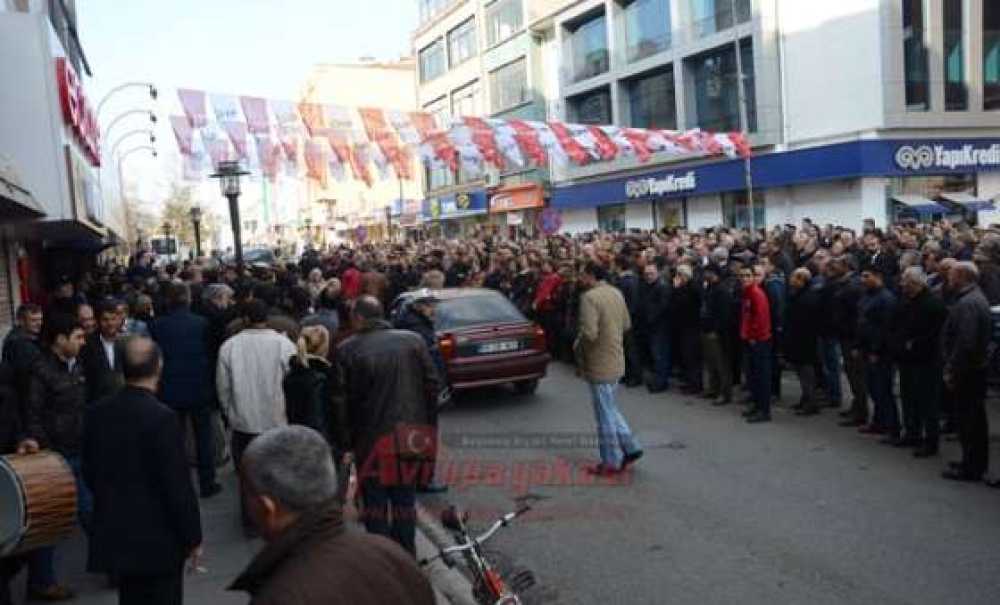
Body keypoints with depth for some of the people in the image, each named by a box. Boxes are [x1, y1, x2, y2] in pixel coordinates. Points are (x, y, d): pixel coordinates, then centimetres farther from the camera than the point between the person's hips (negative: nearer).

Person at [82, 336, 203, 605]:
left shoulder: (97, 412, -2)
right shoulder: (162, 417, -22)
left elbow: (89, 472, 8)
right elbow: (178, 486, -19)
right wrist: (193, 537, -8)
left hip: (112, 535, 6)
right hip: (158, 539, -6)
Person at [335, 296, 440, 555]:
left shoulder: (348, 349, -8)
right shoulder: (413, 340, 0)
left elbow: (342, 400, -8)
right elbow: (433, 385, -1)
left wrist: (345, 442, 0)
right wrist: (423, 422, 9)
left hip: (372, 439, -3)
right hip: (412, 435, 3)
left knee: (376, 505, 11)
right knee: (405, 502, 17)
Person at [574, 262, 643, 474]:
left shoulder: (589, 297, -20)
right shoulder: (616, 293, 7)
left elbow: (589, 333, -27)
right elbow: (626, 324, 14)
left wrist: (578, 345, -9)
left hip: (600, 363, -8)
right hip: (616, 361, 8)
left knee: (605, 414, 4)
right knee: (611, 409, 23)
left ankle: (611, 462, 16)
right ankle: (630, 448, 23)